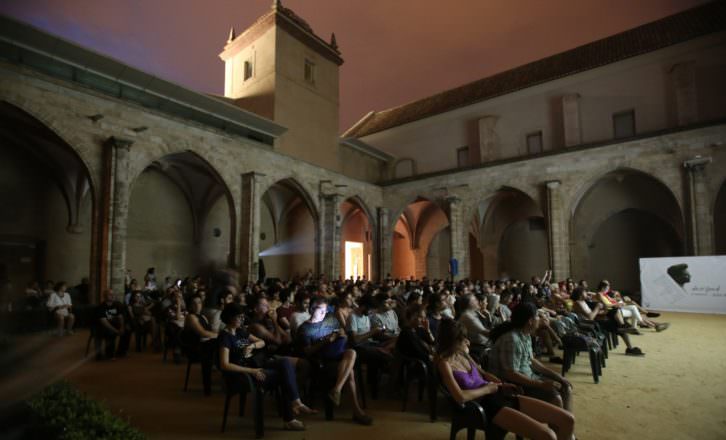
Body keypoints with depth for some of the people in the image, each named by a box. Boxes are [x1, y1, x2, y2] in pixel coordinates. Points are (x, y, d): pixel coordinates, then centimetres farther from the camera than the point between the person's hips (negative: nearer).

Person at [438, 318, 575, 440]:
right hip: (485, 405, -8)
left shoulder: (462, 354, 10)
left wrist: (501, 384, 6)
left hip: (499, 395, 8)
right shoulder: (445, 363, -13)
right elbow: (461, 397, -24)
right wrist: (487, 389, -9)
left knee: (568, 419, 1)